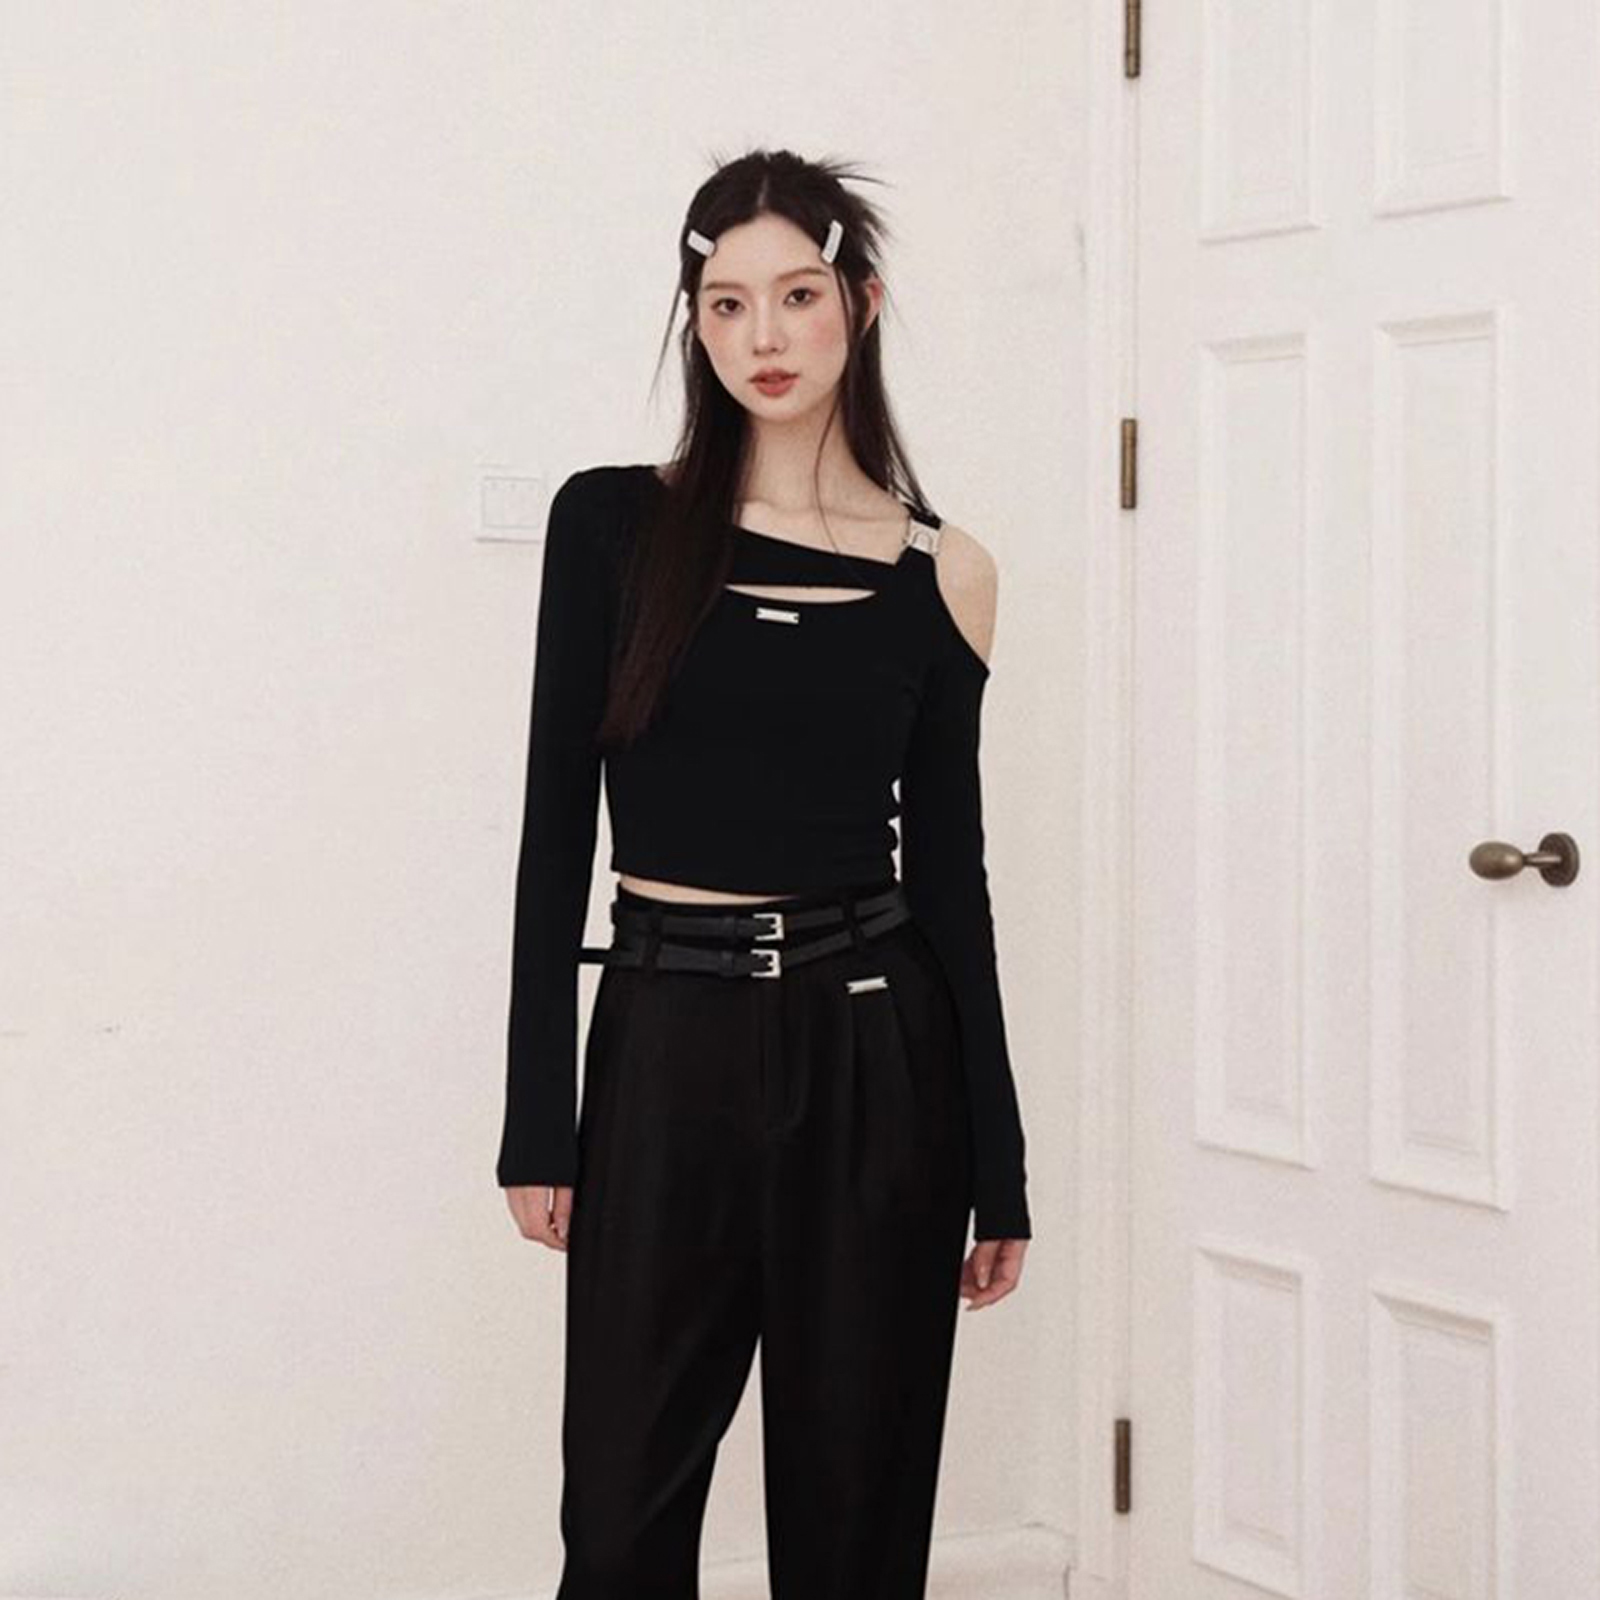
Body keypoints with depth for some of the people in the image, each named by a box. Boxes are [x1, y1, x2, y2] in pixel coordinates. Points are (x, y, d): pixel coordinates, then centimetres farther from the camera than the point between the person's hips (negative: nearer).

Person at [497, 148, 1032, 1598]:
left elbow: (950, 866, 6)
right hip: (668, 1043, -1)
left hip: (875, 1054, 1)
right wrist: (540, 1117, -4)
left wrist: (998, 1164, 5)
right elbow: (557, 826, 0)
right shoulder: (612, 525, 0)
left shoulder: (940, 574, 3)